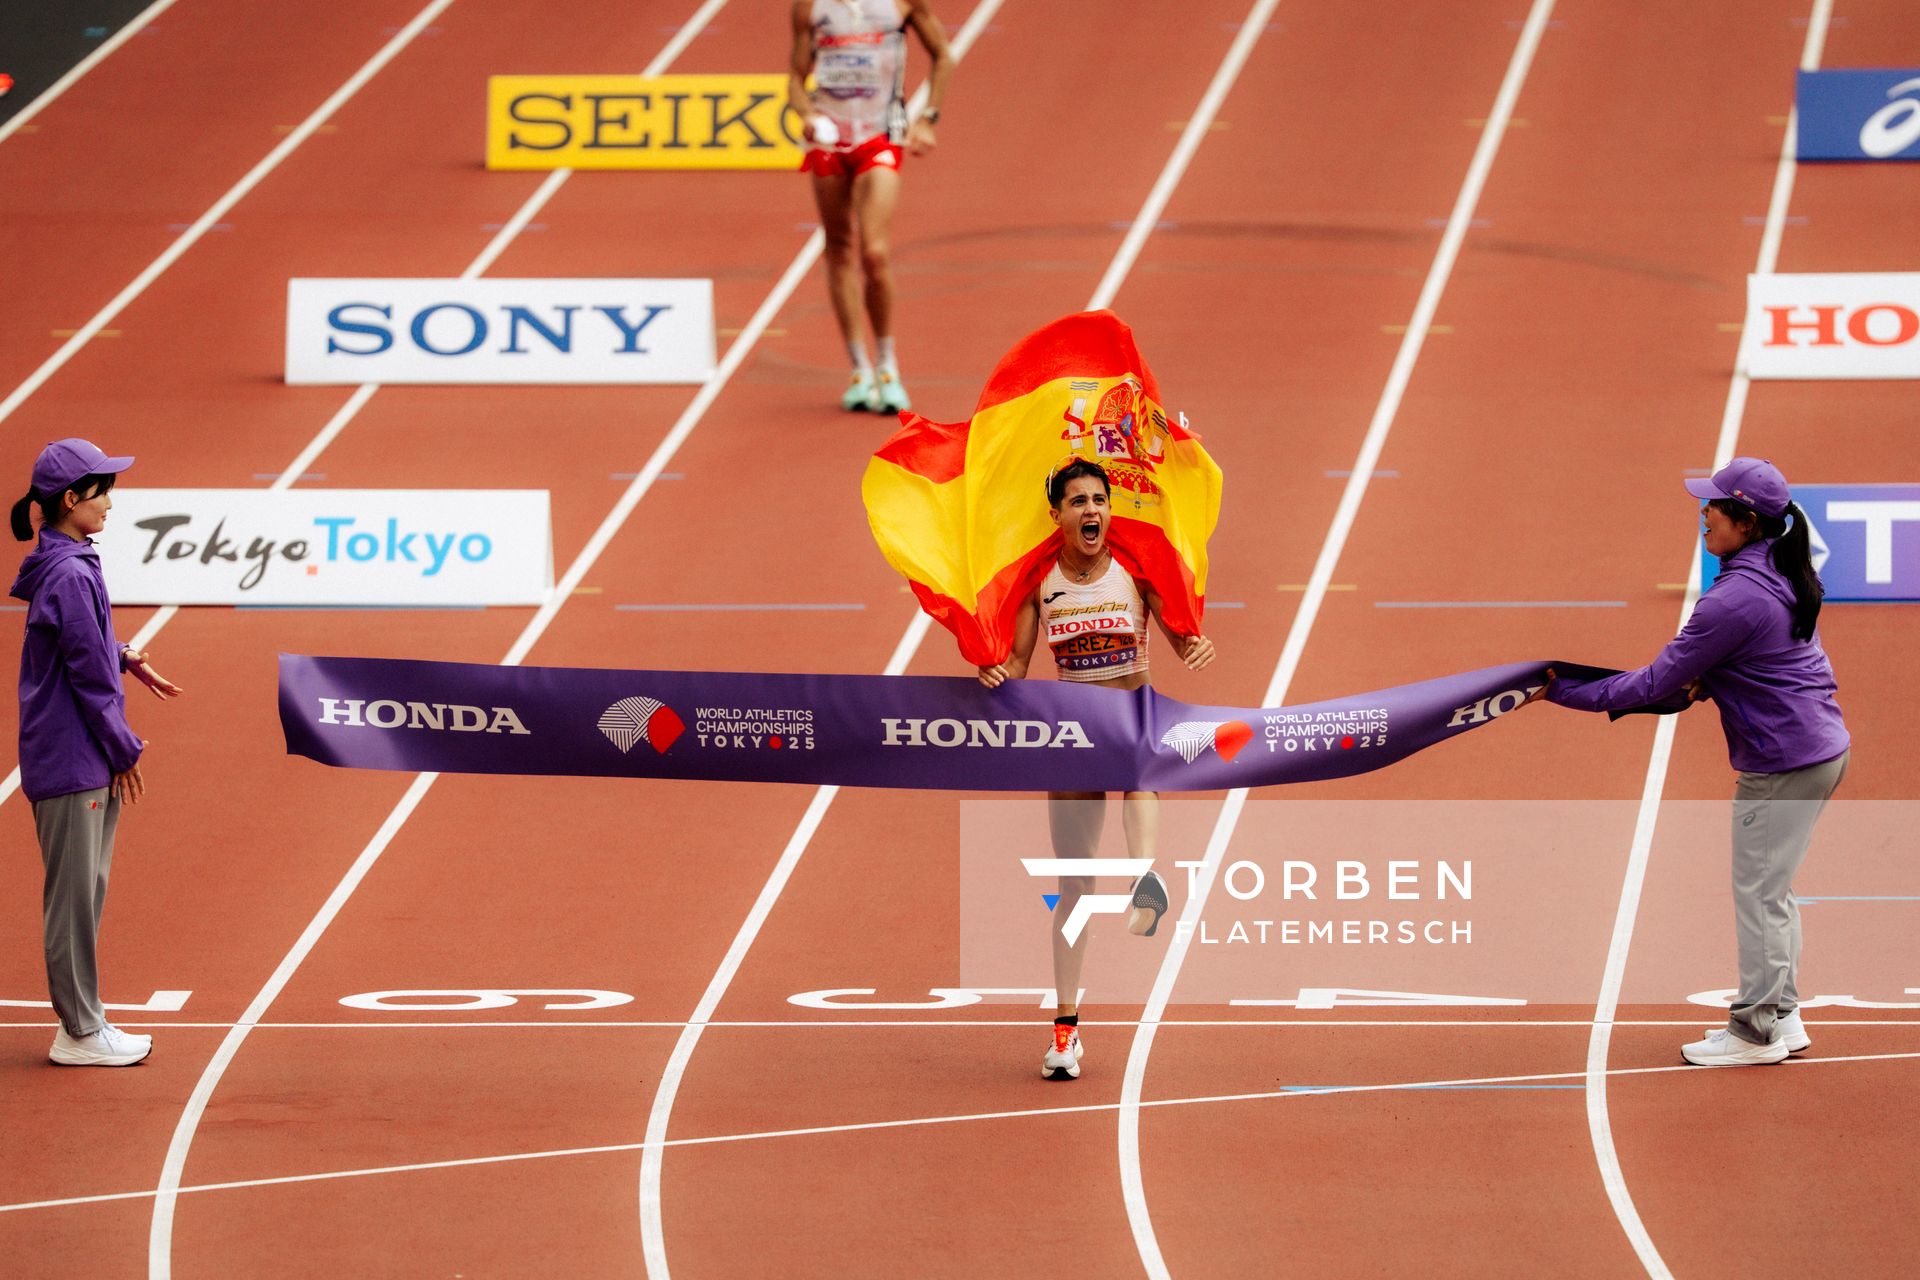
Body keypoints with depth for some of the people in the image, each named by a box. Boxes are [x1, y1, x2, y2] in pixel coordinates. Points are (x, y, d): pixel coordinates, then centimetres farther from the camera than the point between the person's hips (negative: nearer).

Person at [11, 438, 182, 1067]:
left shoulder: (64, 565, 10)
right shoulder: (71, 576, -20)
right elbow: (88, 675, -18)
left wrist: (121, 656, 10)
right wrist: (123, 750, -10)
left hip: (84, 758, 10)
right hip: (74, 760, -10)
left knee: (86, 892, 16)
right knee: (75, 894, -2)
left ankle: (82, 1020, 24)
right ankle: (80, 1032, 5)